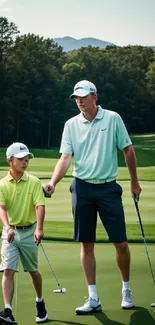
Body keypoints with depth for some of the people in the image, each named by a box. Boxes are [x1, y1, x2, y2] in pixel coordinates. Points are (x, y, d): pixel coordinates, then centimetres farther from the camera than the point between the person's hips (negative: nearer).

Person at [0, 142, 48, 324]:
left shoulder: (34, 182, -6)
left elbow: (40, 206, -16)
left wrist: (39, 229, -31)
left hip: (29, 232, 0)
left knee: (33, 270, 14)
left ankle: (40, 303, 36)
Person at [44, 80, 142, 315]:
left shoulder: (113, 119, -1)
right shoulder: (71, 125, 3)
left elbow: (128, 149, 4)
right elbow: (66, 157, -2)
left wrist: (134, 182, 6)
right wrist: (53, 182, -18)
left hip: (108, 188, -1)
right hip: (82, 188, 2)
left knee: (121, 243, -1)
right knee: (86, 245, 2)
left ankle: (126, 289, 21)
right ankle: (93, 299, 9)